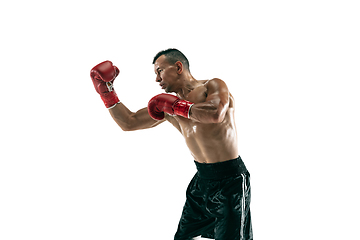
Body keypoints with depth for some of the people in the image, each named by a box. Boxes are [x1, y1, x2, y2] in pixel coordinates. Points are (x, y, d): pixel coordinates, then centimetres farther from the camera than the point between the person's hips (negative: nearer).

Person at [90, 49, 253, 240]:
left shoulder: (213, 86, -10)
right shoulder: (167, 105, 8)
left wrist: (177, 106, -21)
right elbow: (129, 122, 12)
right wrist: (106, 91, 6)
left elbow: (216, 114, -32)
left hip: (230, 180, -7)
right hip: (202, 180, 7)